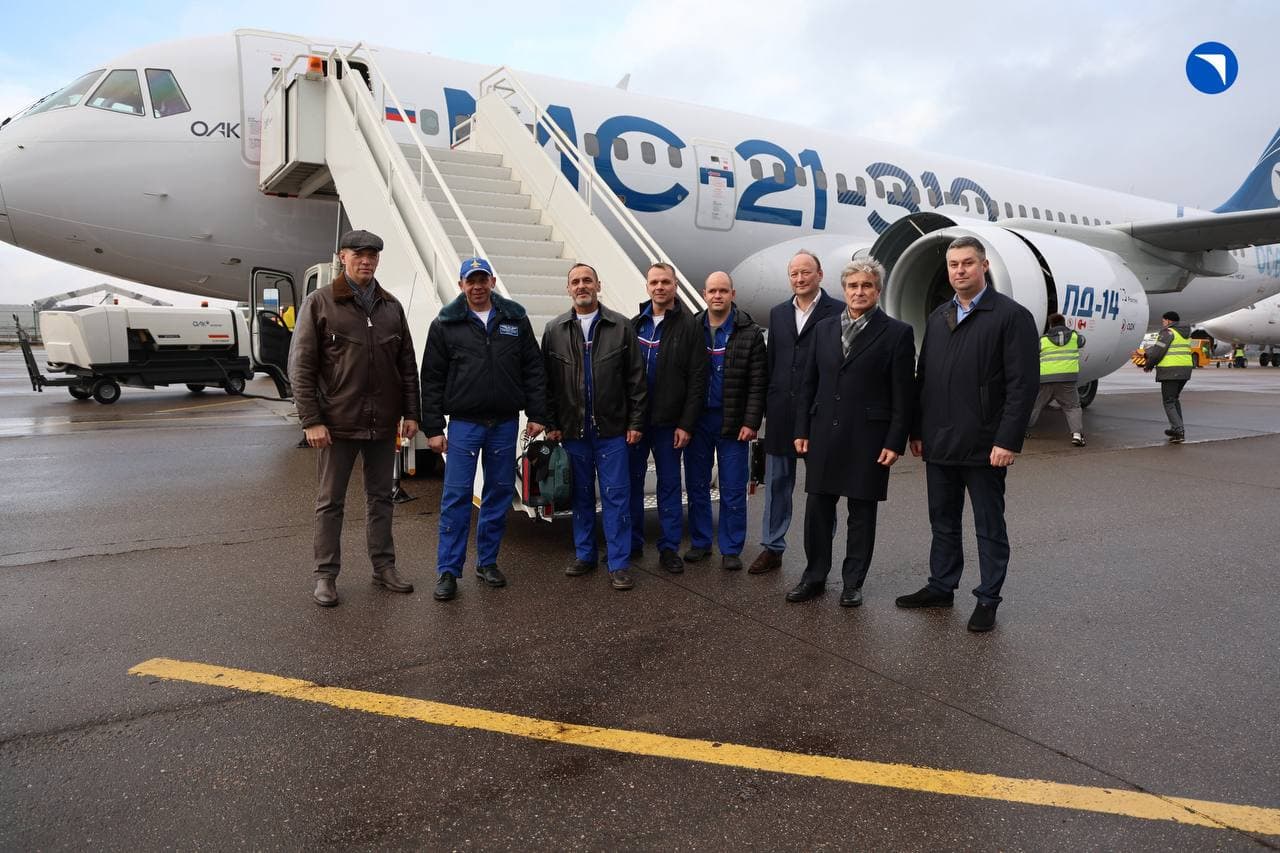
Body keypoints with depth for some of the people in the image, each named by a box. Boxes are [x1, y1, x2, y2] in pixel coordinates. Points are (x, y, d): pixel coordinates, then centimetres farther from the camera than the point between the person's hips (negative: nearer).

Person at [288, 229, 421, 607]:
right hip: (338, 422, -4)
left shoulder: (391, 306, 9)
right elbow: (301, 366, -7)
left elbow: (407, 365, 11)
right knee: (331, 502, 6)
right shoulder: (319, 303, -4)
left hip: (383, 423, 4)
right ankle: (325, 575, 17)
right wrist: (311, 420, -13)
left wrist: (411, 413, 5)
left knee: (381, 497, 13)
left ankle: (384, 566, 25)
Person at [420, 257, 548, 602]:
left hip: (505, 422, 2)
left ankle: (487, 561, 23)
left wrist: (536, 414, 1)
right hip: (464, 423, -2)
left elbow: (533, 369, 7)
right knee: (456, 496, -2)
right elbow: (432, 379, 1)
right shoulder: (445, 324, 1)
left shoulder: (515, 319, 6)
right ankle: (448, 571, 6)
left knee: (500, 493, 9)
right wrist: (433, 427, -3)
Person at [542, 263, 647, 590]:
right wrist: (550, 424, 2)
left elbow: (636, 379, 0)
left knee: (616, 495, 1)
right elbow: (547, 382, 6)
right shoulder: (554, 330, 6)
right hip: (572, 430, 2)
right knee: (581, 495, 12)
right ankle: (584, 555, 25)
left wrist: (636, 422, -3)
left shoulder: (621, 327, 1)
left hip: (612, 430, -2)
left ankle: (619, 563, 9)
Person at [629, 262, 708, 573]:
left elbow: (697, 380, -7)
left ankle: (669, 548, 16)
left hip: (669, 422, -3)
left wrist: (686, 424, -12)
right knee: (632, 481, 10)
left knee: (669, 484, 6)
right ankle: (632, 543, 23)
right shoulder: (635, 324, 7)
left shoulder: (688, 326, -3)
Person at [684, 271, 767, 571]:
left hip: (733, 422, -2)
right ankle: (700, 543, 24)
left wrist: (751, 422, -12)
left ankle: (731, 549, 15)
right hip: (697, 420, 3)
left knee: (733, 490, 4)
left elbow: (758, 383, -5)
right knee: (697, 485, 10)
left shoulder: (750, 333, -3)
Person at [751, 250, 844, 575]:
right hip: (781, 411, 5)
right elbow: (771, 362, 14)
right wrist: (766, 406, 10)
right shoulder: (778, 313, 12)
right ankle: (772, 548, 22)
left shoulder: (838, 312, -4)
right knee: (777, 482, 11)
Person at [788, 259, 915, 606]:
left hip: (868, 439, -3)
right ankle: (814, 576, 22)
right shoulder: (824, 329, 10)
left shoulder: (897, 333, -2)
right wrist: (801, 430, 6)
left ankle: (853, 582, 20)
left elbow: (903, 395, -4)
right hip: (824, 435, 4)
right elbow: (809, 384, 11)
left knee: (862, 512, 7)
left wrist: (895, 443, -9)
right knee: (817, 509, 8)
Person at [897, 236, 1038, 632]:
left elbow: (1022, 385, -12)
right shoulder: (937, 317, 13)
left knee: (989, 527, 7)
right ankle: (941, 587, 29)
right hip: (939, 444, 6)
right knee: (943, 522, 16)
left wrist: (1007, 441, -17)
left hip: (984, 446, -6)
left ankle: (988, 599, 18)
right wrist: (917, 431, 9)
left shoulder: (1011, 316, -6)